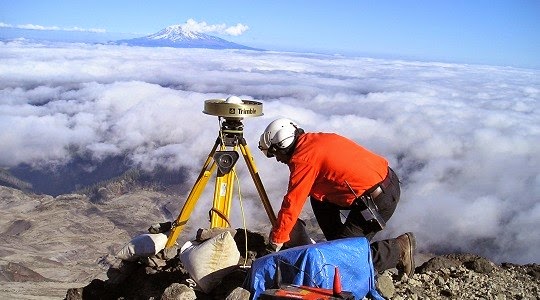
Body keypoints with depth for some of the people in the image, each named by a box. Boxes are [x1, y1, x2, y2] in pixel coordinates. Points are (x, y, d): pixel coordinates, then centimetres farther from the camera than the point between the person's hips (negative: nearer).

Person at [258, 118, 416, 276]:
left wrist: (275, 241, 0)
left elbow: (292, 203, -12)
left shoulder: (303, 159, -14)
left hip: (379, 199, -10)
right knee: (319, 200, 17)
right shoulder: (313, 139, 14)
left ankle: (399, 248, 1)